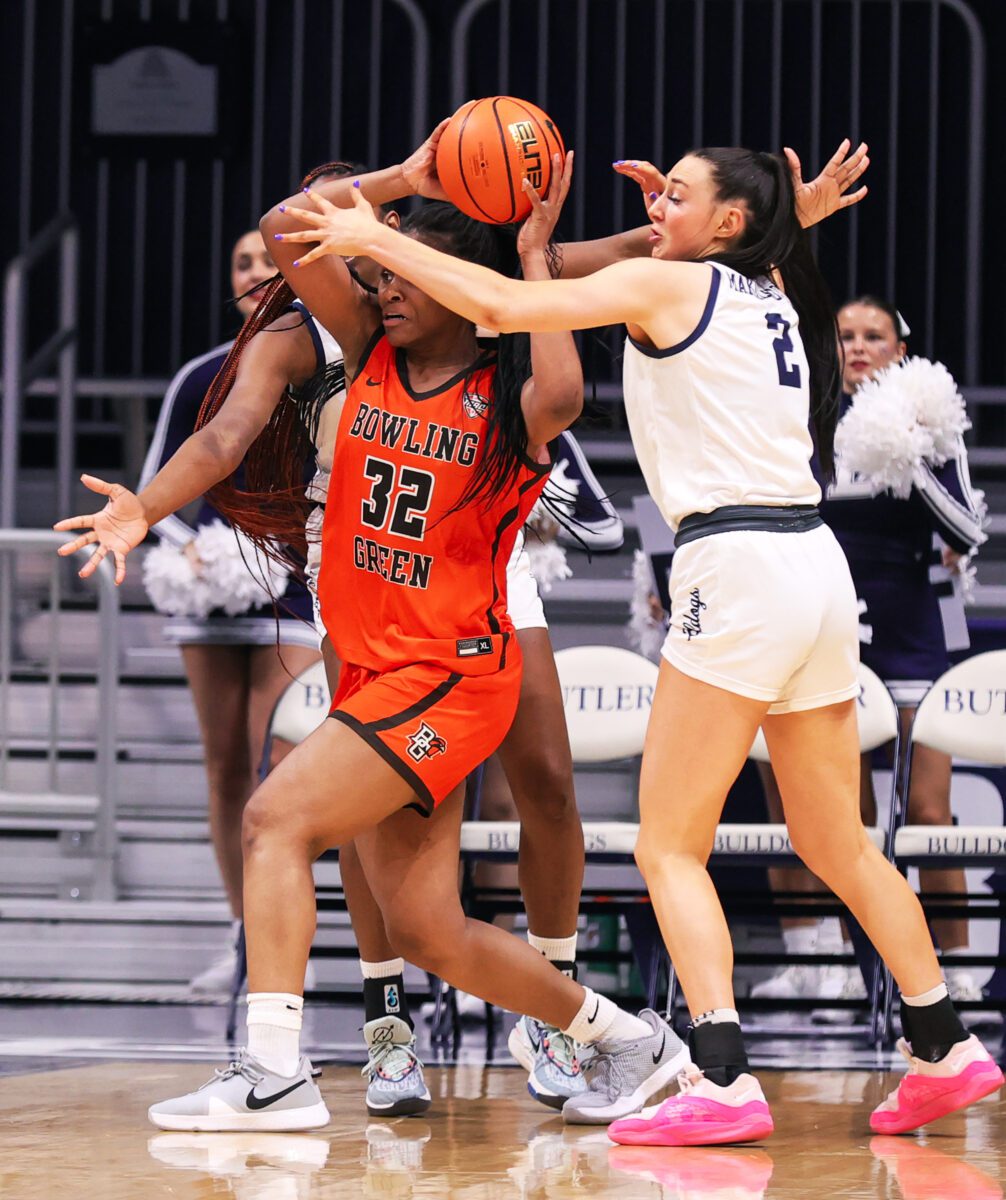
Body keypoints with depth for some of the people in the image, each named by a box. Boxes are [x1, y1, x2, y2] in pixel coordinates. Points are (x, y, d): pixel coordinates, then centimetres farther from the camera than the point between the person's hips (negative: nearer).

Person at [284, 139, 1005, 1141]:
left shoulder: (667, 284, -2)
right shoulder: (774, 298, 18)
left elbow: (504, 307, -11)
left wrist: (372, 238, -2)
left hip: (737, 566, -8)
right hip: (816, 564, 8)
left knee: (669, 845, -5)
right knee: (836, 844, 17)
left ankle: (722, 1084, -15)